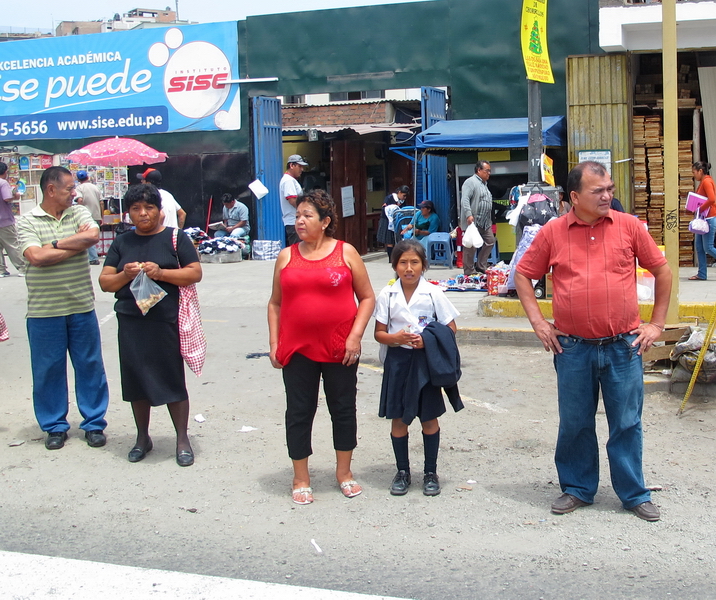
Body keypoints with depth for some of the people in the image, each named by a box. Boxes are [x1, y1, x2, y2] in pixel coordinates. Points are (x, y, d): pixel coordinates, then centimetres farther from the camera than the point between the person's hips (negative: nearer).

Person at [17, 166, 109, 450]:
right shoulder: (27, 221, -3)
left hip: (82, 307, 2)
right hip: (44, 311, -2)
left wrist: (56, 244, -13)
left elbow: (93, 236, -16)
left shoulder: (79, 213, 5)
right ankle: (55, 426, 22)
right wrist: (76, 244, -12)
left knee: (90, 366, 8)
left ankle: (94, 423, 21)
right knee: (48, 370, 7)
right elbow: (36, 257, -18)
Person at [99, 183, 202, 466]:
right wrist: (125, 275, -11)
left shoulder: (175, 238, 3)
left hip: (166, 321, -3)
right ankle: (142, 438, 24)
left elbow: (195, 273, -4)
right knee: (136, 380, 9)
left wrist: (160, 273, -17)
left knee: (173, 380, 0)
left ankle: (183, 440, 11)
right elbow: (105, 282, 10)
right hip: (131, 323, 3)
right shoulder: (122, 243, 12)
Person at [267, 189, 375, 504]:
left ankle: (344, 472, 27)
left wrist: (355, 336, -8)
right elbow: (275, 303, 10)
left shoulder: (345, 252, 1)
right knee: (299, 412, 6)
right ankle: (301, 479, 20)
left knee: (343, 409, 10)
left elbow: (367, 297, 2)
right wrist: (274, 344, 2)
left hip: (340, 348, -1)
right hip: (297, 348, 1)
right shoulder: (286, 256, 6)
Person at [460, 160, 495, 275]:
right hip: (473, 222, -10)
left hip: (485, 222, 10)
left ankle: (481, 267, 22)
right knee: (471, 247, -6)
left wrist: (489, 220, 25)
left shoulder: (484, 184, 21)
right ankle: (469, 273, -1)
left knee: (490, 242, 11)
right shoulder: (471, 182, -9)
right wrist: (469, 215, -31)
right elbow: (464, 200, -21)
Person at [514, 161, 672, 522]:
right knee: (575, 424, 11)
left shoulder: (628, 226, 0)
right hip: (573, 347, 0)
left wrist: (657, 323, 6)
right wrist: (538, 322, 1)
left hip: (624, 346, 0)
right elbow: (523, 276, 9)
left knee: (627, 423, 7)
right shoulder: (553, 233, 0)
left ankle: (634, 495, 22)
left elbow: (662, 271, 8)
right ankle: (577, 489, 28)